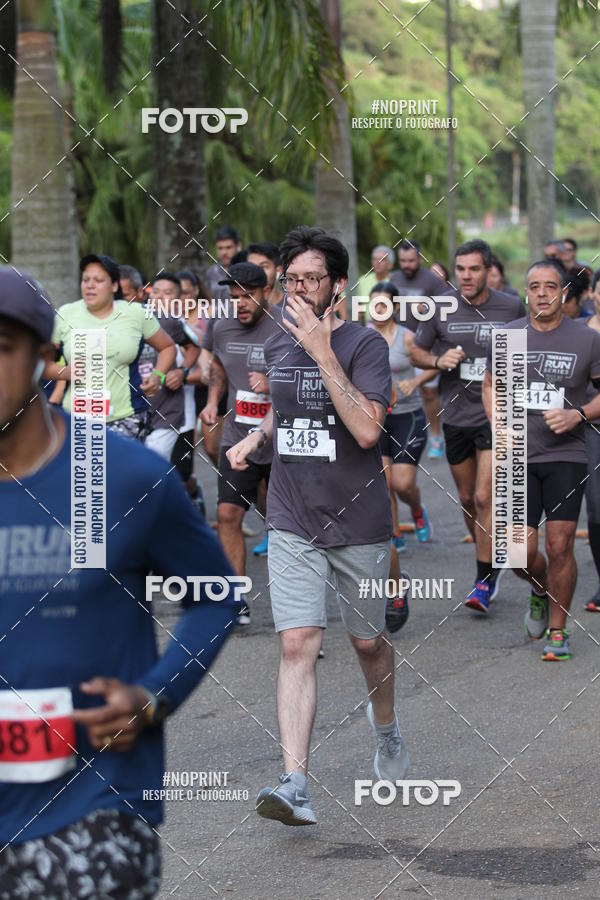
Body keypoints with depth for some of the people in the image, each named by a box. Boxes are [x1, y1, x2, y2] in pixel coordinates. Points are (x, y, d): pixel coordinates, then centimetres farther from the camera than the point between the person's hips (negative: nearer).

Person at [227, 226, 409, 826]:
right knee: (297, 644, -11)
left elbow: (366, 428, -25)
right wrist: (255, 438, 5)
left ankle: (386, 729, 45)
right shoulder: (277, 345, 7)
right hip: (292, 524, 3)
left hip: (359, 526, -3)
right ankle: (295, 785, -16)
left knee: (368, 642, 14)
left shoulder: (365, 344, -11)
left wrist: (323, 352, -26)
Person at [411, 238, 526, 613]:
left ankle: (485, 580, -3)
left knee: (484, 498, -12)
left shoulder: (512, 308, -4)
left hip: (495, 416, -3)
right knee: (467, 500, 13)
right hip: (456, 416, 3)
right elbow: (417, 352, 8)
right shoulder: (441, 308, -2)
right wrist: (438, 361, -12)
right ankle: (491, 563, 33)